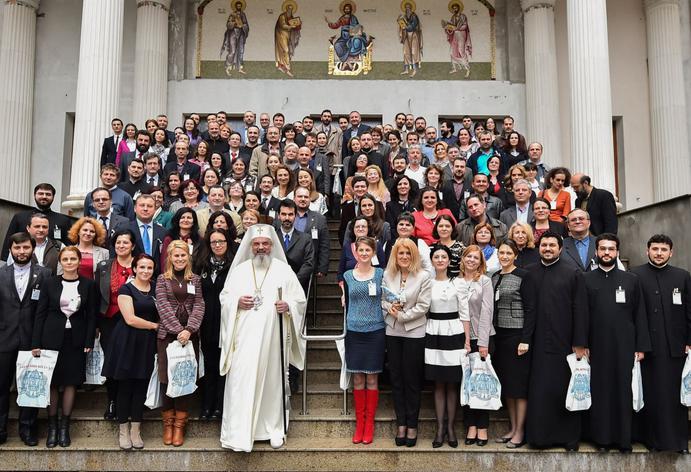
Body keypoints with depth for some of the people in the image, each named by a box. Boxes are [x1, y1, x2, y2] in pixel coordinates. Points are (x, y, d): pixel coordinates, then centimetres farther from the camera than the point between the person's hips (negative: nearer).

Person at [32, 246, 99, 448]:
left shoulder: (89, 285, 1)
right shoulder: (50, 284, 1)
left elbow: (92, 316, 2)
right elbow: (40, 314, 1)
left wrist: (89, 343, -5)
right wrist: (36, 343, -5)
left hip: (75, 340, 0)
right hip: (52, 338, 0)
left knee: (71, 382, 5)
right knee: (52, 382, 4)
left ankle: (64, 427, 15)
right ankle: (52, 427, 15)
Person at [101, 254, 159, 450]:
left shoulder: (156, 290, 11)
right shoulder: (126, 289, -5)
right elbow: (130, 319, -13)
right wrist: (155, 325, -8)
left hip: (147, 344, 4)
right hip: (127, 342, -4)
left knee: (141, 386, 6)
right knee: (125, 386, 2)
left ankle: (135, 430, 14)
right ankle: (123, 430, 14)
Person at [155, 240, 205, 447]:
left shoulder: (195, 279, 11)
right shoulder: (162, 279, 6)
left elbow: (199, 306, 2)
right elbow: (163, 306, -4)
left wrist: (189, 329, -12)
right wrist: (178, 330, -14)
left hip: (190, 335, 1)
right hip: (167, 334, -1)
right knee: (167, 379, 0)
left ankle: (179, 426, 9)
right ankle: (168, 425, 11)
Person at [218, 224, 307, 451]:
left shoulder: (284, 270, 5)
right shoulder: (239, 270, 9)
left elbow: (300, 300, 6)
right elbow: (224, 297, 12)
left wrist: (288, 306, -14)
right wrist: (237, 302, -9)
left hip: (273, 339, 0)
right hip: (244, 339, 1)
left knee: (273, 382, 5)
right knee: (241, 384, -4)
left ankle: (275, 430, 19)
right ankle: (238, 435, 2)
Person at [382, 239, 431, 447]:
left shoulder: (423, 276, -6)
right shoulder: (387, 275, 5)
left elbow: (423, 306, -10)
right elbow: (382, 299, 9)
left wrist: (402, 315, -14)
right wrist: (389, 307, -12)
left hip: (414, 332, -4)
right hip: (392, 331, 4)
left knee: (412, 380, 2)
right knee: (396, 379, 8)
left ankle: (412, 426, 14)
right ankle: (401, 424, 19)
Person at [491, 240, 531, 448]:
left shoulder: (522, 276, -7)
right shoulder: (494, 277, 12)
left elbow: (529, 308, -10)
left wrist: (526, 339, -15)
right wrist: (492, 337, 10)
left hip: (517, 334, -7)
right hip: (499, 334, 7)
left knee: (519, 382, -1)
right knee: (505, 382, 10)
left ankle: (520, 431, 6)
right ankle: (512, 428, 20)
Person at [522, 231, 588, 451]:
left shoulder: (573, 274, 0)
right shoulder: (532, 274, 7)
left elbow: (580, 310, -3)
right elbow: (529, 308, 3)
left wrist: (580, 343, -7)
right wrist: (525, 339, -2)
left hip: (565, 342, -2)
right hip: (540, 343, 2)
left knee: (565, 389, 5)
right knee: (540, 391, 4)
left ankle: (569, 437, 18)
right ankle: (540, 435, 15)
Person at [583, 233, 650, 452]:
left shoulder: (632, 280, 7)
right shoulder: (585, 280, 4)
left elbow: (640, 315, 5)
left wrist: (641, 347, 0)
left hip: (624, 346, 1)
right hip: (596, 347, -1)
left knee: (623, 391, 5)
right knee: (599, 392, 3)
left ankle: (624, 438, 15)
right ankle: (601, 437, 14)